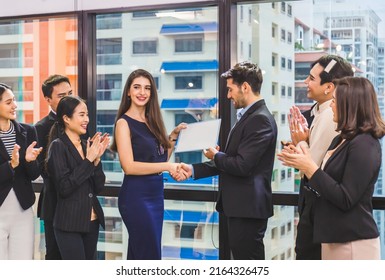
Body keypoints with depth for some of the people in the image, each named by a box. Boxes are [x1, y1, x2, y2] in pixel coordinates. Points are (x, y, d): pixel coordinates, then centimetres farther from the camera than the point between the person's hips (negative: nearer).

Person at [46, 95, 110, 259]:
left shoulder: (87, 146, 9)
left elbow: (98, 188, 7)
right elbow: (64, 188, -17)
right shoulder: (58, 146, -8)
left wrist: (96, 158, -5)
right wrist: (88, 160, -16)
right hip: (70, 224, -6)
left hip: (92, 221, 7)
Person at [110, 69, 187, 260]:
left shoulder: (151, 122, 13)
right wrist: (168, 166, -22)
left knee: (137, 255, 13)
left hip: (155, 194, 7)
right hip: (136, 195, -7)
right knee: (150, 255, -6)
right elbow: (129, 166, -19)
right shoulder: (124, 123, -8)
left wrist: (173, 136, 7)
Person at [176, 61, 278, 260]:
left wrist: (215, 156, -5)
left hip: (248, 208, -10)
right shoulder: (248, 117, 14)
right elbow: (231, 161, 15)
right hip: (239, 206, 10)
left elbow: (242, 165, -24)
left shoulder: (260, 119, -17)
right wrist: (193, 169, 9)